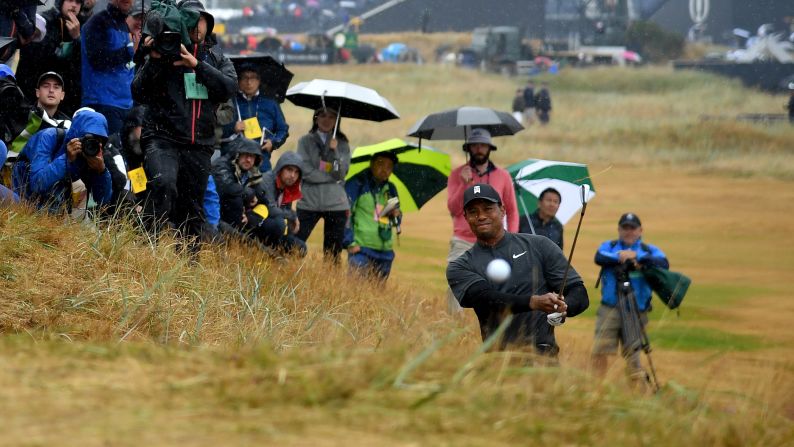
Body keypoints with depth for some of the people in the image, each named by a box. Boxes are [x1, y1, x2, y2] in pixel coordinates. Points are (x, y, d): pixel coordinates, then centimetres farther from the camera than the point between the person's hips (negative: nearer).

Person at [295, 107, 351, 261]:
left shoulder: (342, 144, 10)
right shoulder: (305, 141, 6)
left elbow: (341, 173, -2)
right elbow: (305, 171, -5)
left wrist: (334, 151, -13)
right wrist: (332, 177, -6)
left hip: (336, 203, 1)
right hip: (309, 202, -1)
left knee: (333, 253, 2)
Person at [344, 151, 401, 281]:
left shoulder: (390, 189, 16)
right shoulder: (357, 184, -2)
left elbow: (396, 221, 25)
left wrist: (396, 215, 0)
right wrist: (349, 242, -15)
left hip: (385, 251, 6)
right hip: (361, 248, -6)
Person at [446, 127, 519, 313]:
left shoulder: (503, 176, 8)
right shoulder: (457, 174, 5)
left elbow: (512, 210, 12)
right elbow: (453, 209, -2)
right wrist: (464, 184, -16)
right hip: (463, 244, -1)